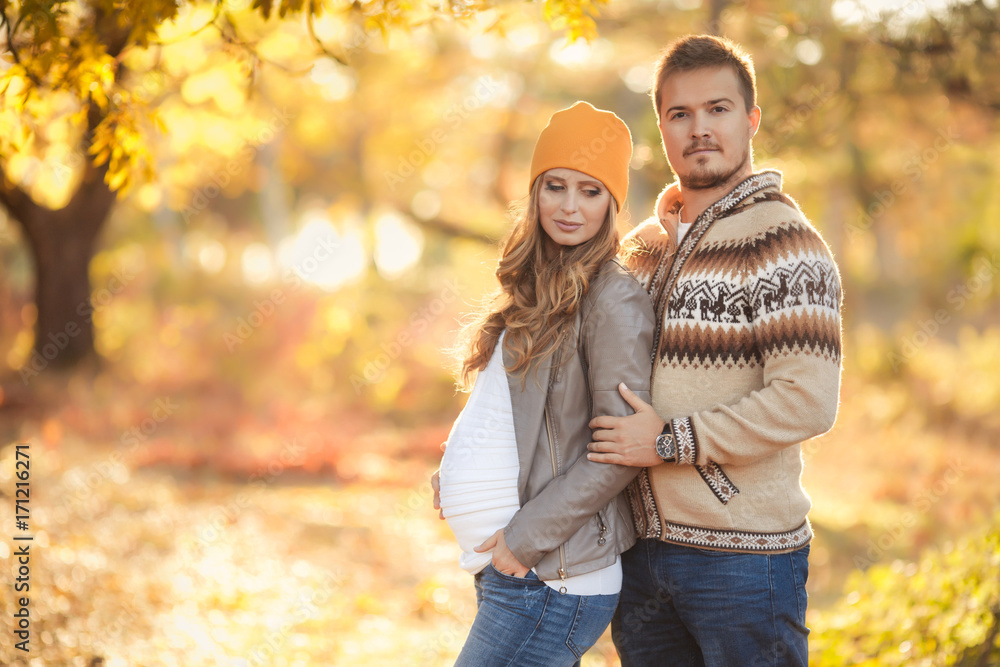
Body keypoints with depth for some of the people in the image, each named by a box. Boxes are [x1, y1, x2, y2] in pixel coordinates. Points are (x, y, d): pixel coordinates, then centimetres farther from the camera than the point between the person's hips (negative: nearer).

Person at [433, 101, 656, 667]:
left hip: (552, 579, -8)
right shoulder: (541, 291, 13)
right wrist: (456, 481, 5)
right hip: (508, 565, 8)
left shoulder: (615, 298, -13)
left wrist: (526, 537, -15)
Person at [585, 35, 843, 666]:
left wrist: (668, 441, -17)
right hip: (642, 545, 7)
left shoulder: (784, 243, -11)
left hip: (743, 557, -7)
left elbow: (807, 401, -21)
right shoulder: (644, 244, 12)